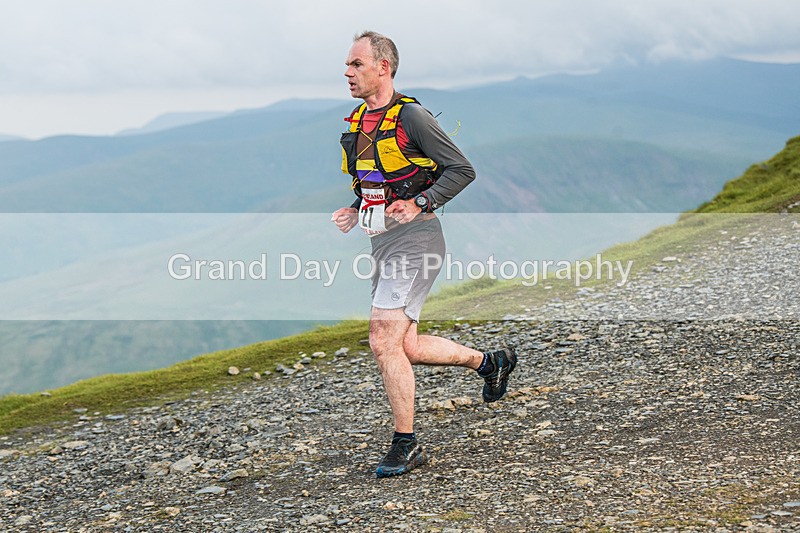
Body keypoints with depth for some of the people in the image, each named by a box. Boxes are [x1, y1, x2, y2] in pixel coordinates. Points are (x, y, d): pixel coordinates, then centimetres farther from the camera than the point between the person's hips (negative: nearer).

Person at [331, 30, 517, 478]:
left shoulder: (411, 116, -12)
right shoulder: (357, 122, 13)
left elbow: (462, 170, -10)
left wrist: (419, 204, -18)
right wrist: (357, 213, 9)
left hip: (414, 238, -9)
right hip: (382, 242, 9)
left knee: (384, 342, -14)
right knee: (407, 347, 13)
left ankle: (406, 446, -2)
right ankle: (490, 362, 34)